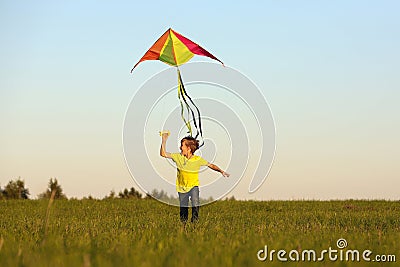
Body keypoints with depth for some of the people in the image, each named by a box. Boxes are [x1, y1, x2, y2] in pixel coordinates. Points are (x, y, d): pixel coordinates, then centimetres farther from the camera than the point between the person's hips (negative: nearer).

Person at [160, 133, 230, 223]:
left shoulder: (198, 159, -10)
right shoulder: (178, 157, -7)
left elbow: (210, 165, 1)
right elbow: (163, 154, -7)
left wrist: (221, 171, -10)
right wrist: (164, 140, -17)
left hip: (193, 186, -2)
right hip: (182, 187, 2)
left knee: (195, 204, -27)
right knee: (183, 209, 7)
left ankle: (194, 221, -15)